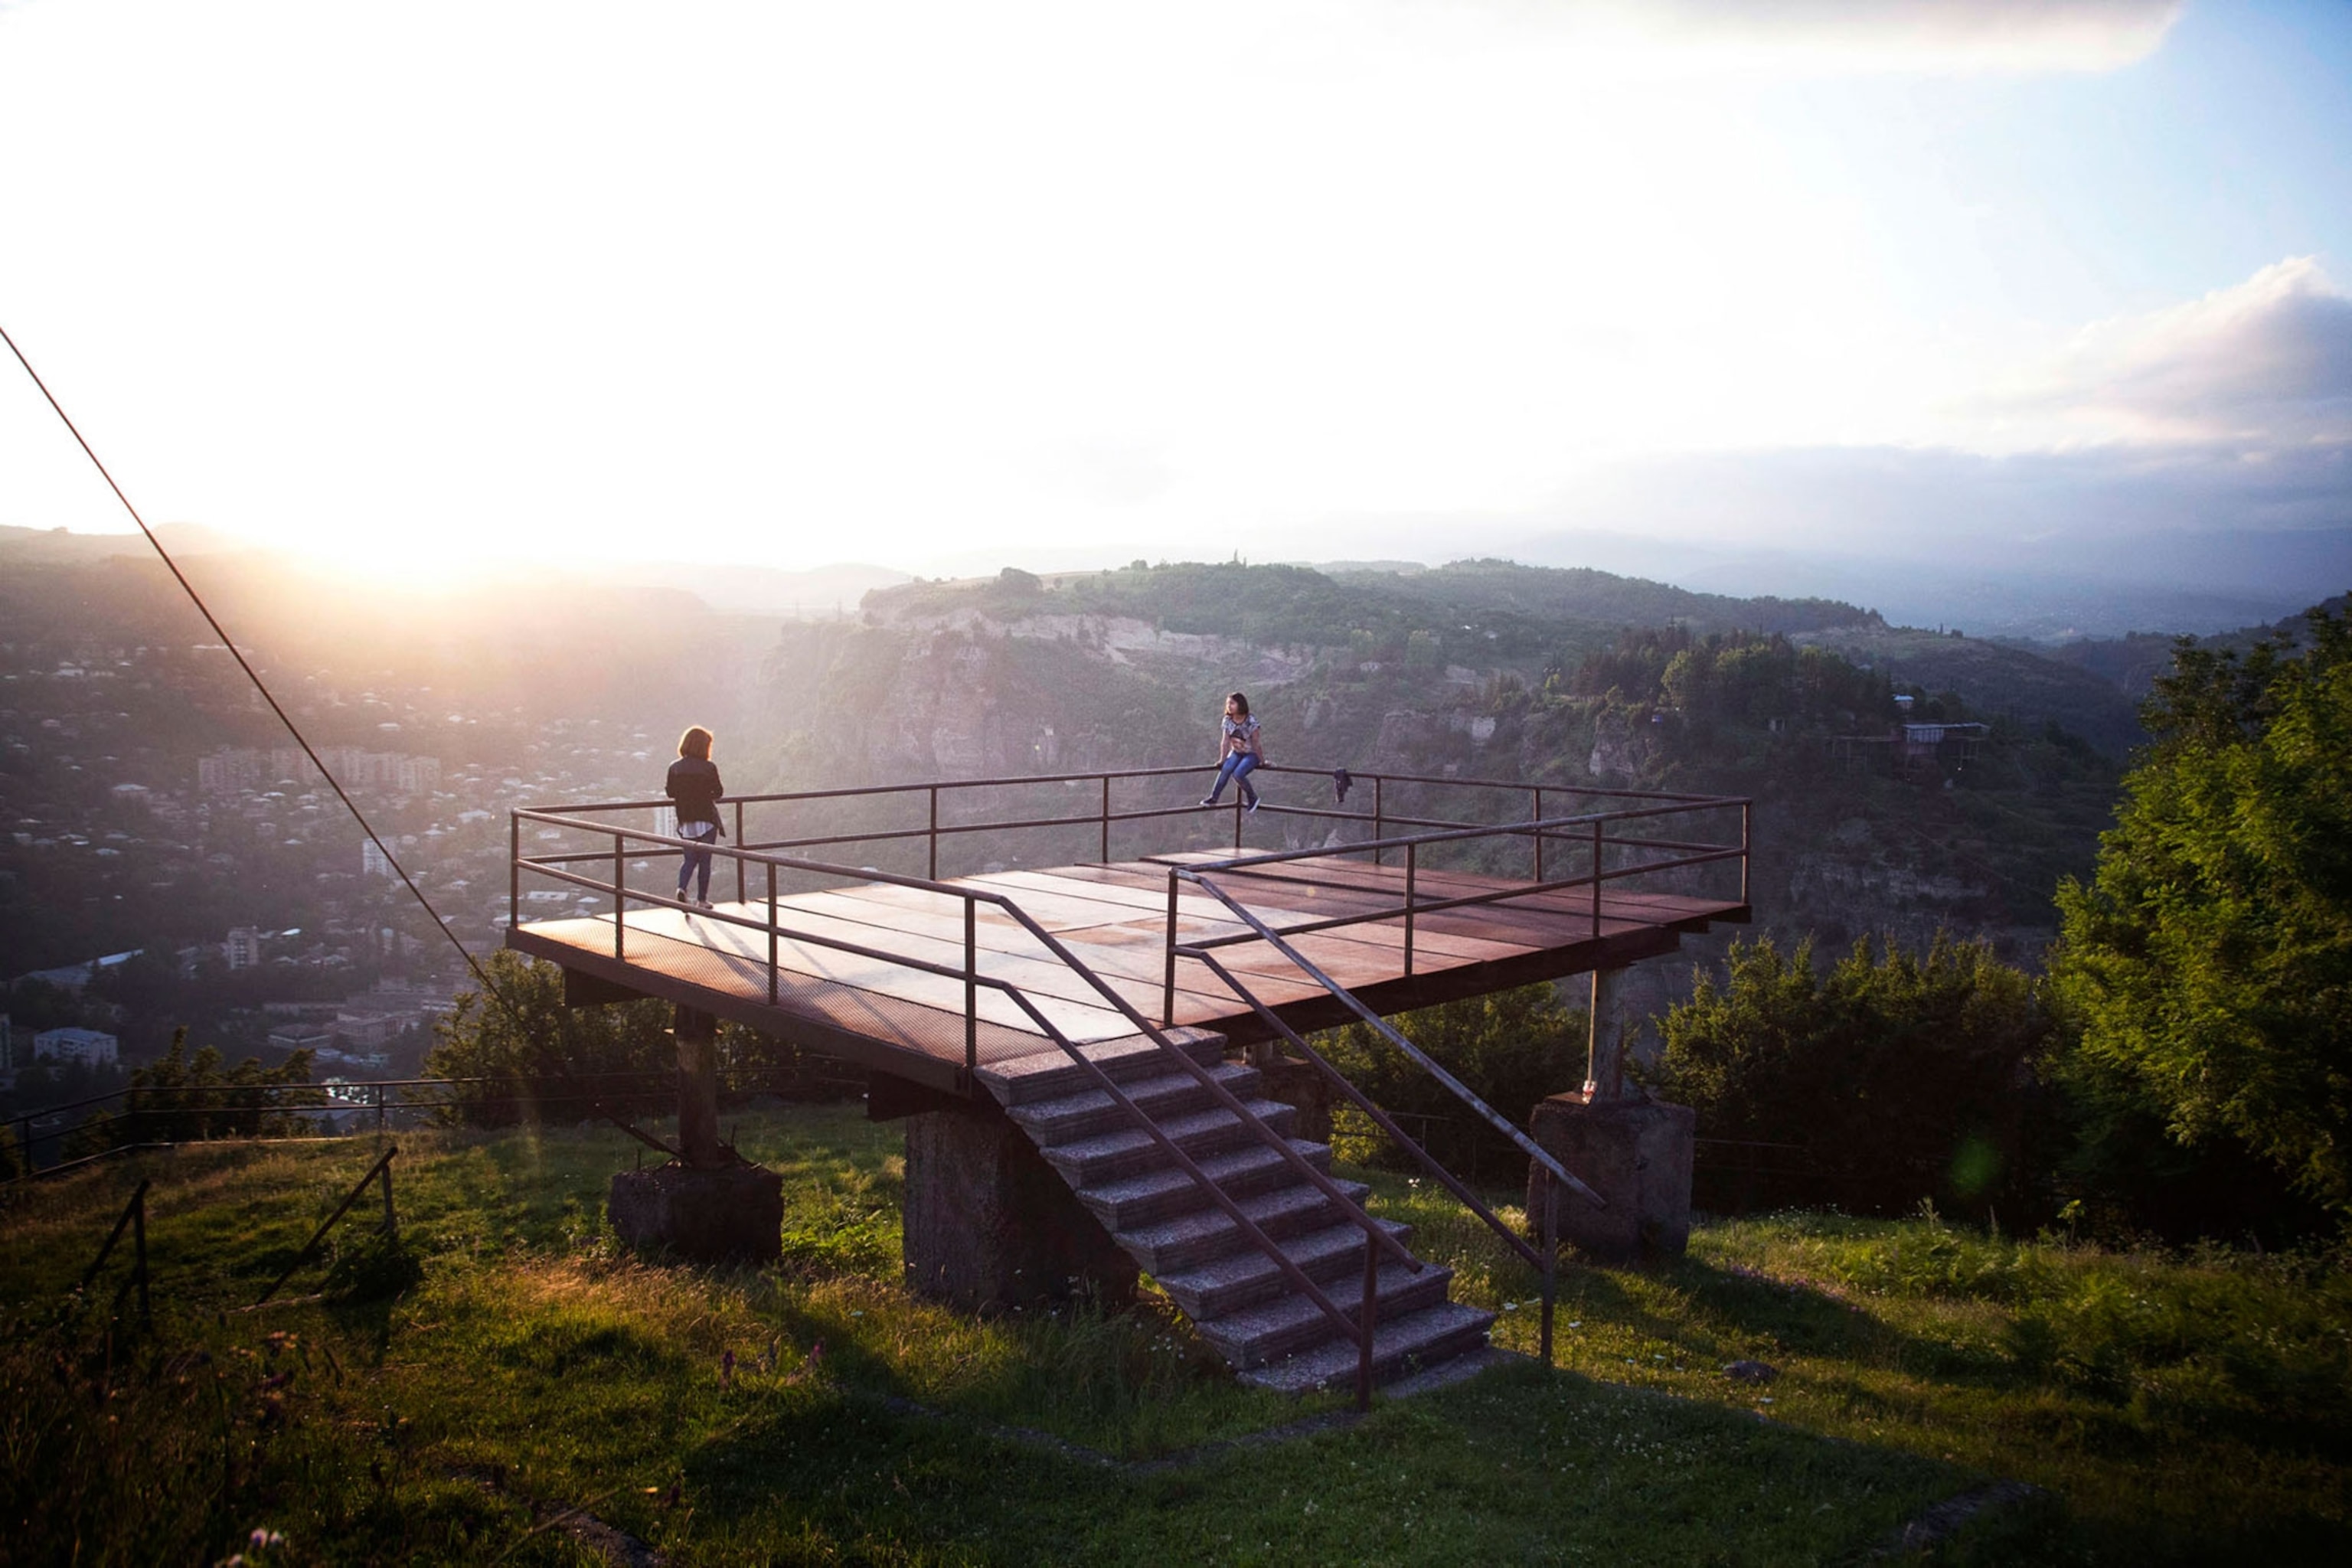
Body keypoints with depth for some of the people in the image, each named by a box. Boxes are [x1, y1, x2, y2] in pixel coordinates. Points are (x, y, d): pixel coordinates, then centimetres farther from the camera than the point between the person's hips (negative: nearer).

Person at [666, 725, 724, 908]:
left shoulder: (675, 768, -2)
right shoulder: (709, 768, -11)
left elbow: (670, 792, 4)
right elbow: (718, 793, -6)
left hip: (686, 821, 3)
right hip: (707, 820, -3)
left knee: (689, 858, 15)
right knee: (704, 860, 7)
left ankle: (681, 887, -10)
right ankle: (702, 899, 11)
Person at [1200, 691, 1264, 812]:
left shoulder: (1251, 722, -21)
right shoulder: (1228, 721, -6)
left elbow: (1256, 743, -15)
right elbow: (1225, 742, -4)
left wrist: (1262, 761, -8)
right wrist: (1222, 760, -7)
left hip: (1251, 754, -5)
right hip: (1236, 753, 5)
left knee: (1237, 774, -27)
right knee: (1225, 769, -24)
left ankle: (1252, 798, -4)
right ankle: (1213, 798, -20)